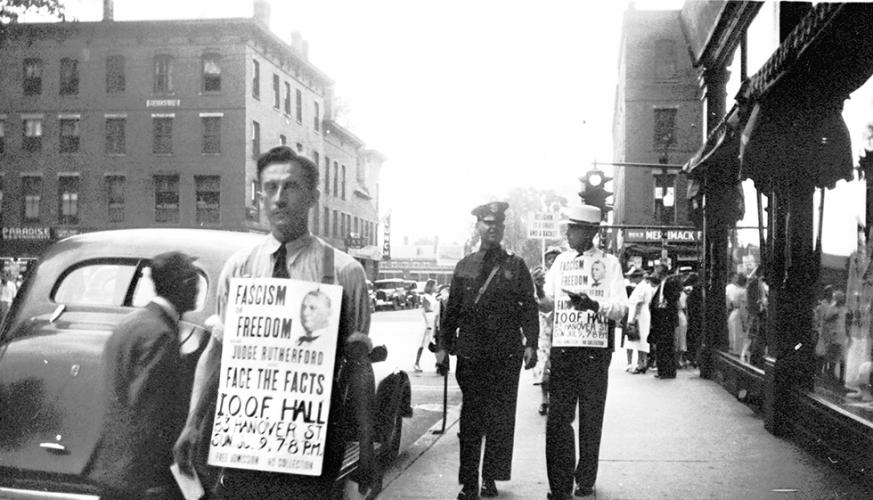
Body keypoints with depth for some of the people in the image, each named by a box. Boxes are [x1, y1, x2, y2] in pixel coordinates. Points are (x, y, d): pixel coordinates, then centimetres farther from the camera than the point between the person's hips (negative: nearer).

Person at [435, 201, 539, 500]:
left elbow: (529, 307, 3)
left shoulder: (516, 266, 6)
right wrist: (443, 345, 6)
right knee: (470, 419, 3)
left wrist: (530, 343, -7)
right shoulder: (464, 267, 10)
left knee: (501, 419, 3)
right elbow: (452, 309, 11)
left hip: (506, 355, -1)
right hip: (470, 354, 1)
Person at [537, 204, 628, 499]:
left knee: (591, 418, 8)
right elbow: (548, 303, 12)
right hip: (562, 347, 2)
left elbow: (621, 309, -7)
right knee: (558, 417, -3)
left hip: (595, 350, -2)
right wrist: (537, 295, -9)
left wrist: (593, 305, -24)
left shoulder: (609, 263, 1)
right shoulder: (561, 261, 10)